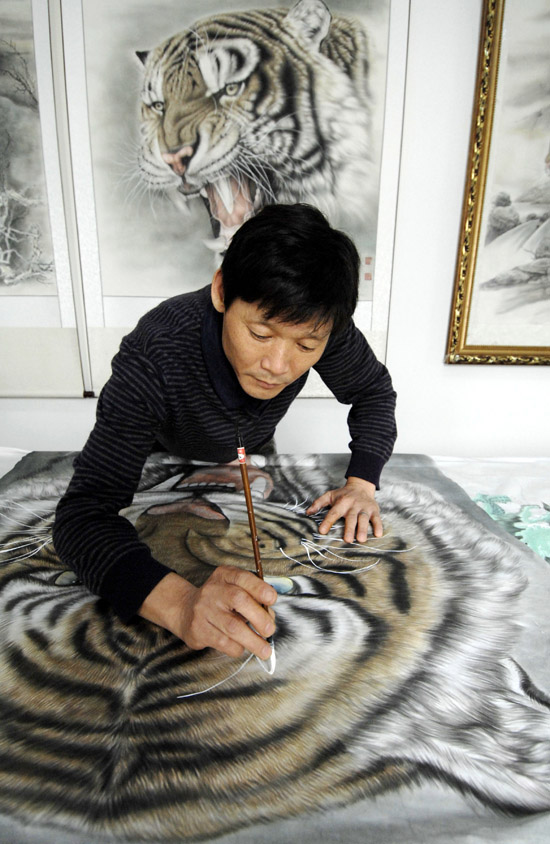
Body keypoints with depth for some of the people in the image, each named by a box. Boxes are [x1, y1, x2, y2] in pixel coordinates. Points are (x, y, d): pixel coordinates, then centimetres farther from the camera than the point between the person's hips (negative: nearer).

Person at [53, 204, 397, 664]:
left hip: (253, 455, 3)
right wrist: (181, 603, -67)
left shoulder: (323, 329, -35)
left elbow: (375, 392, -15)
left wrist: (362, 483, -30)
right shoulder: (153, 357, -47)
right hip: (165, 458, -2)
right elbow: (84, 512, -49)